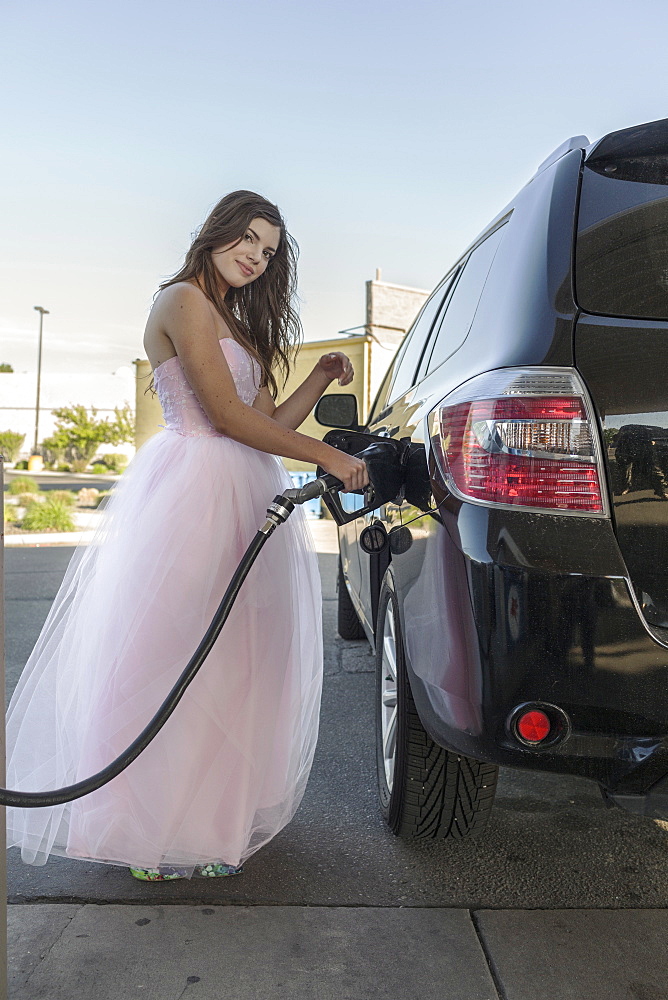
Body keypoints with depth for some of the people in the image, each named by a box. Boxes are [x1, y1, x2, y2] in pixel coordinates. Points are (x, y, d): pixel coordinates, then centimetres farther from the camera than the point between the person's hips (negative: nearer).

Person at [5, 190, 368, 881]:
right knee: (180, 655, -5)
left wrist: (321, 380, 10)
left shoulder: (238, 324, 24)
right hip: (195, 485, -9)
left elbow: (269, 422, 19)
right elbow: (227, 416, -14)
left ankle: (216, 810, 24)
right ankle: (164, 833, 8)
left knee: (228, 659, 11)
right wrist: (328, 457, -12)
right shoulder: (184, 301, -4)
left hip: (240, 496, 10)